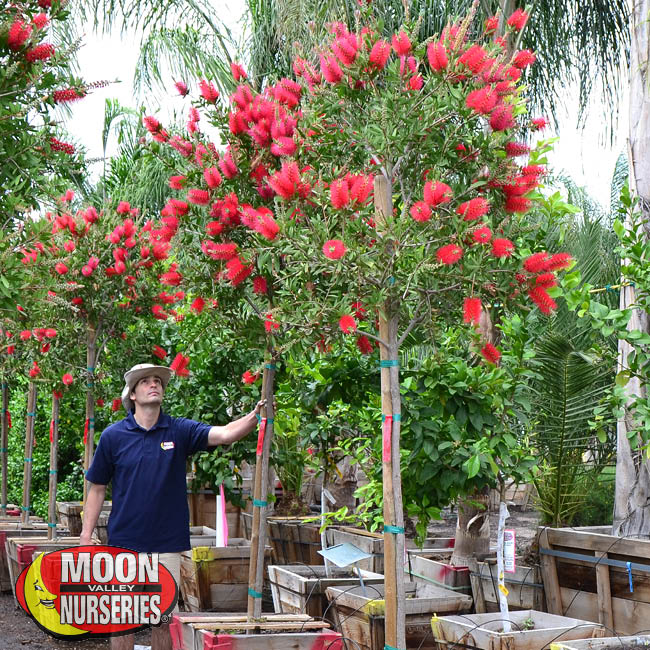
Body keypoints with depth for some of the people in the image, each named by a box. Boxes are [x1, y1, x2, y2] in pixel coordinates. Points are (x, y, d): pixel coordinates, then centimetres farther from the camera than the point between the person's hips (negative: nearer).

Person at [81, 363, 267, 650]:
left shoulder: (180, 431, 0)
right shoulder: (113, 436, -1)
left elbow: (224, 433, -15)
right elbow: (97, 488, 4)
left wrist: (255, 415, -32)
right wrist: (86, 535, -1)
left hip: (167, 544, 1)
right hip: (124, 544, 0)